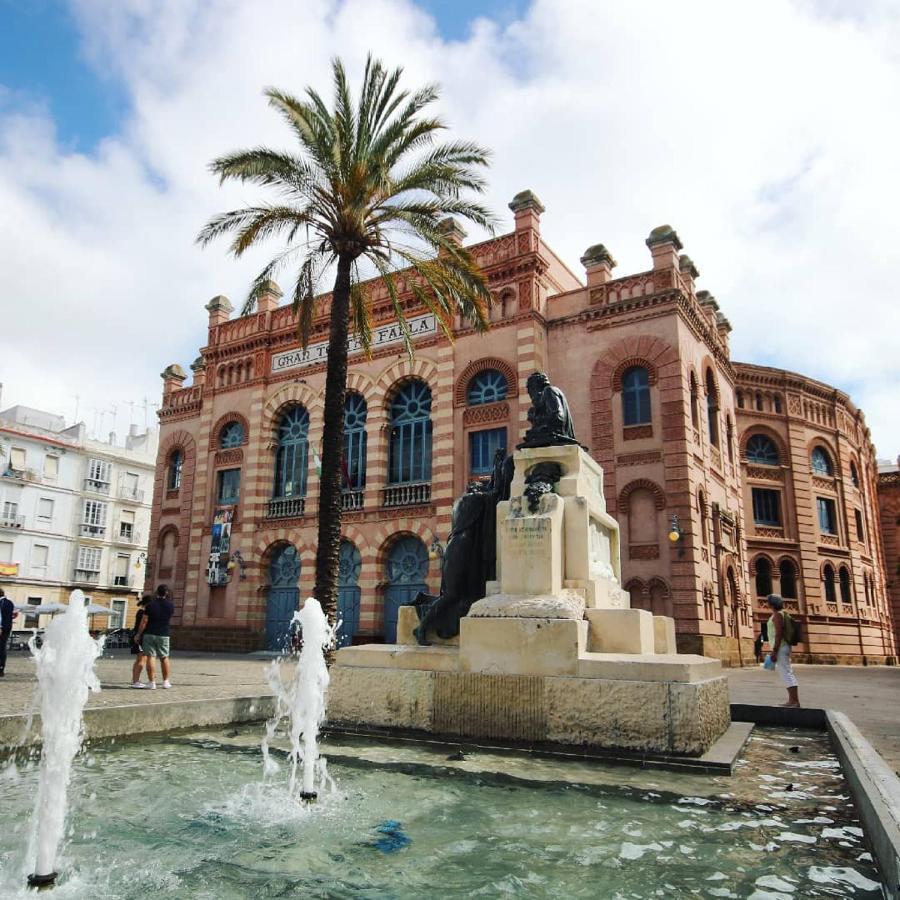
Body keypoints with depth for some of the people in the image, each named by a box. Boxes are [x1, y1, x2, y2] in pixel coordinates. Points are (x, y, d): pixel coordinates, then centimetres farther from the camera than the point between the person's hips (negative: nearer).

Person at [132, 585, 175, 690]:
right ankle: (166, 681, 16)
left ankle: (152, 682, -2)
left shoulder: (150, 605, -6)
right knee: (164, 658, 12)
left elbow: (144, 621, -7)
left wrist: (138, 634, 3)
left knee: (151, 657, 0)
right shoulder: (170, 605, -2)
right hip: (163, 635, 1)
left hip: (149, 634, -1)